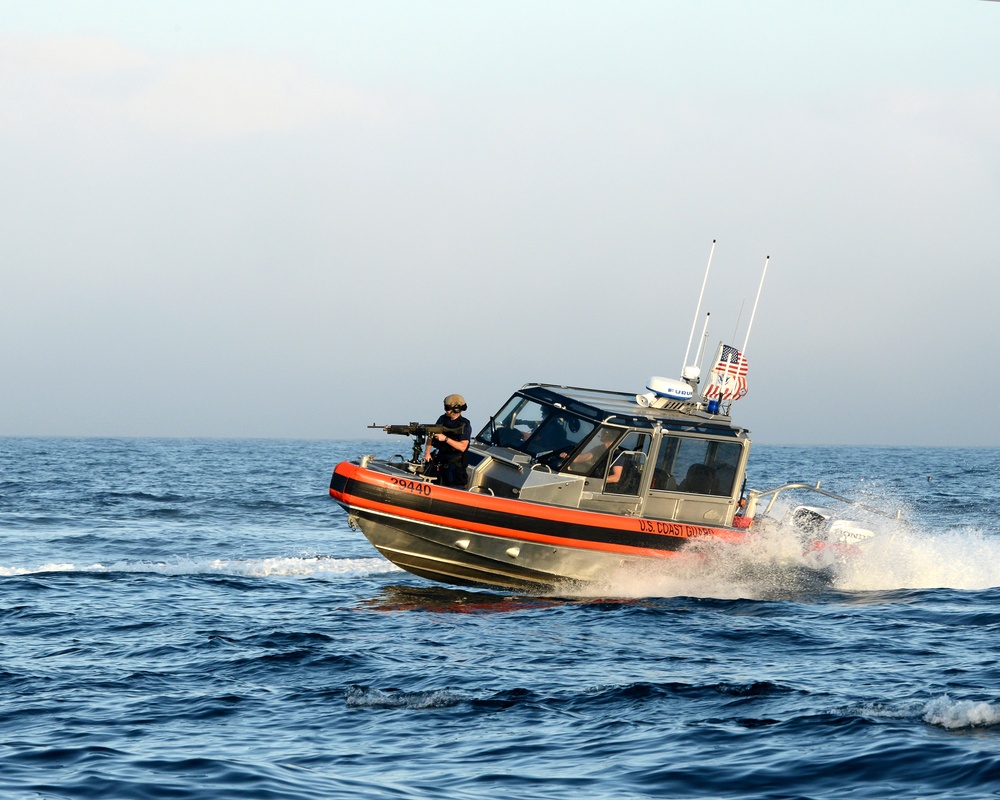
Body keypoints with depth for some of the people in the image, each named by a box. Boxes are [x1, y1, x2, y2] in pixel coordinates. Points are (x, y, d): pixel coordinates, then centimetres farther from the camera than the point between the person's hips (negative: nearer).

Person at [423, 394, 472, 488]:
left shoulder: (465, 425, -11)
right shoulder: (443, 419, 5)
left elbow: (462, 447, -19)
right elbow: (431, 436, 10)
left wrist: (445, 439, -24)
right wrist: (427, 453, 0)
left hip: (455, 463, -5)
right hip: (439, 460, 6)